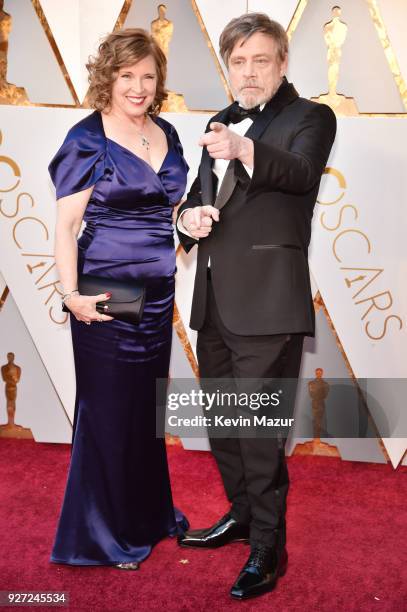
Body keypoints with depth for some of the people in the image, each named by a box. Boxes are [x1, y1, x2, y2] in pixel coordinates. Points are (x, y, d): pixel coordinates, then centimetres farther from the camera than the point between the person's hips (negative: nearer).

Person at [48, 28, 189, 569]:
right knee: (107, 412, 4)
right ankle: (103, 536, 23)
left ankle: (148, 514, 36)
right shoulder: (87, 139, -9)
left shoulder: (166, 134, 10)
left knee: (148, 407, 16)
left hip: (158, 295, 6)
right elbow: (65, 225, -12)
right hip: (107, 297, -6)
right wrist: (71, 294, -21)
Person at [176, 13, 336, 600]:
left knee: (260, 429, -3)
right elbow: (196, 196, 22)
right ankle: (242, 514, 39)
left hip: (267, 300, -7)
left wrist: (244, 150, -43)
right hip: (215, 298, 8)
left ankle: (268, 548, 13)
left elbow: (301, 172, -24)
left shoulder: (309, 116, -3)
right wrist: (188, 215, -2)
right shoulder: (222, 122, 17)